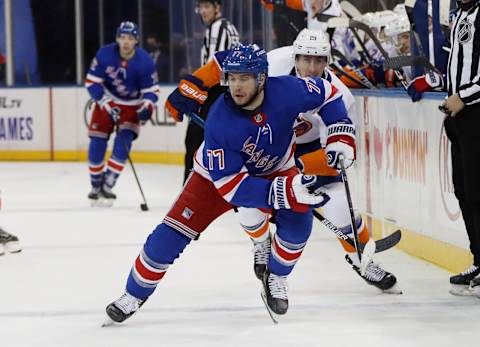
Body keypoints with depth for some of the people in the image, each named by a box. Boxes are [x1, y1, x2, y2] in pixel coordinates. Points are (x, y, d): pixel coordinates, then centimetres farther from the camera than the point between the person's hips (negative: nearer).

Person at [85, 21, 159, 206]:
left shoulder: (145, 61, -19)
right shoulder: (105, 54, -19)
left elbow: (151, 90, -12)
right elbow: (92, 82, -14)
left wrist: (147, 107, -33)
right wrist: (106, 105, -23)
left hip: (131, 106, -1)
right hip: (107, 102, 1)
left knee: (124, 142, -19)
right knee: (97, 144, -6)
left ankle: (107, 186, -12)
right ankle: (95, 186, 12)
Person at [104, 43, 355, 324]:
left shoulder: (286, 91, -30)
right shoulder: (219, 121, -36)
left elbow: (327, 93, -7)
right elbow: (230, 185, -36)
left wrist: (342, 136, -19)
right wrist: (286, 190, -45)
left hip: (275, 169, 2)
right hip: (218, 174, -2)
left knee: (298, 220, -23)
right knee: (172, 233, -10)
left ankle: (275, 279, 6)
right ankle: (135, 294, 11)